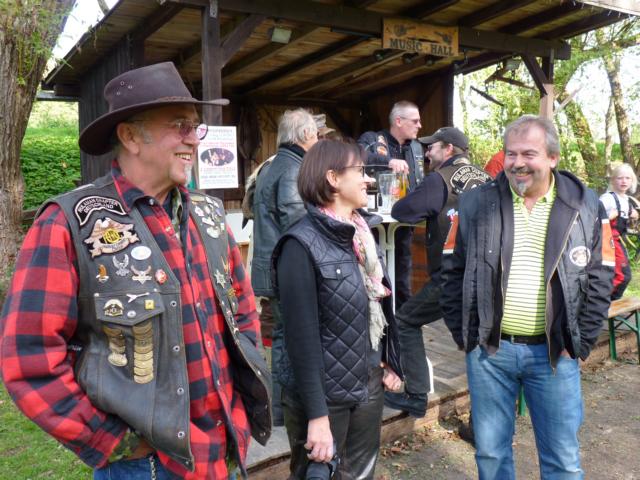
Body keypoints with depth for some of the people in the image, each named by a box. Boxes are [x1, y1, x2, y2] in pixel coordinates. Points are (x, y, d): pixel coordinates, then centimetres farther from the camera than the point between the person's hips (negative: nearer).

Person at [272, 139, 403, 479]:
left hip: (369, 386, 7)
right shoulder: (302, 245, -18)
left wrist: (388, 362, 12)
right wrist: (317, 415, -20)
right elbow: (301, 337, -20)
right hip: (325, 396, -6)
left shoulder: (362, 233, 4)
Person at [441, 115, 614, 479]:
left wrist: (579, 344, -3)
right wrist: (463, 335, -1)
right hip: (489, 350, 1)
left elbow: (599, 281, 2)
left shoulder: (586, 207, -2)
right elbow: (453, 272, 2)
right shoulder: (476, 204, -2)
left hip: (555, 353, 0)